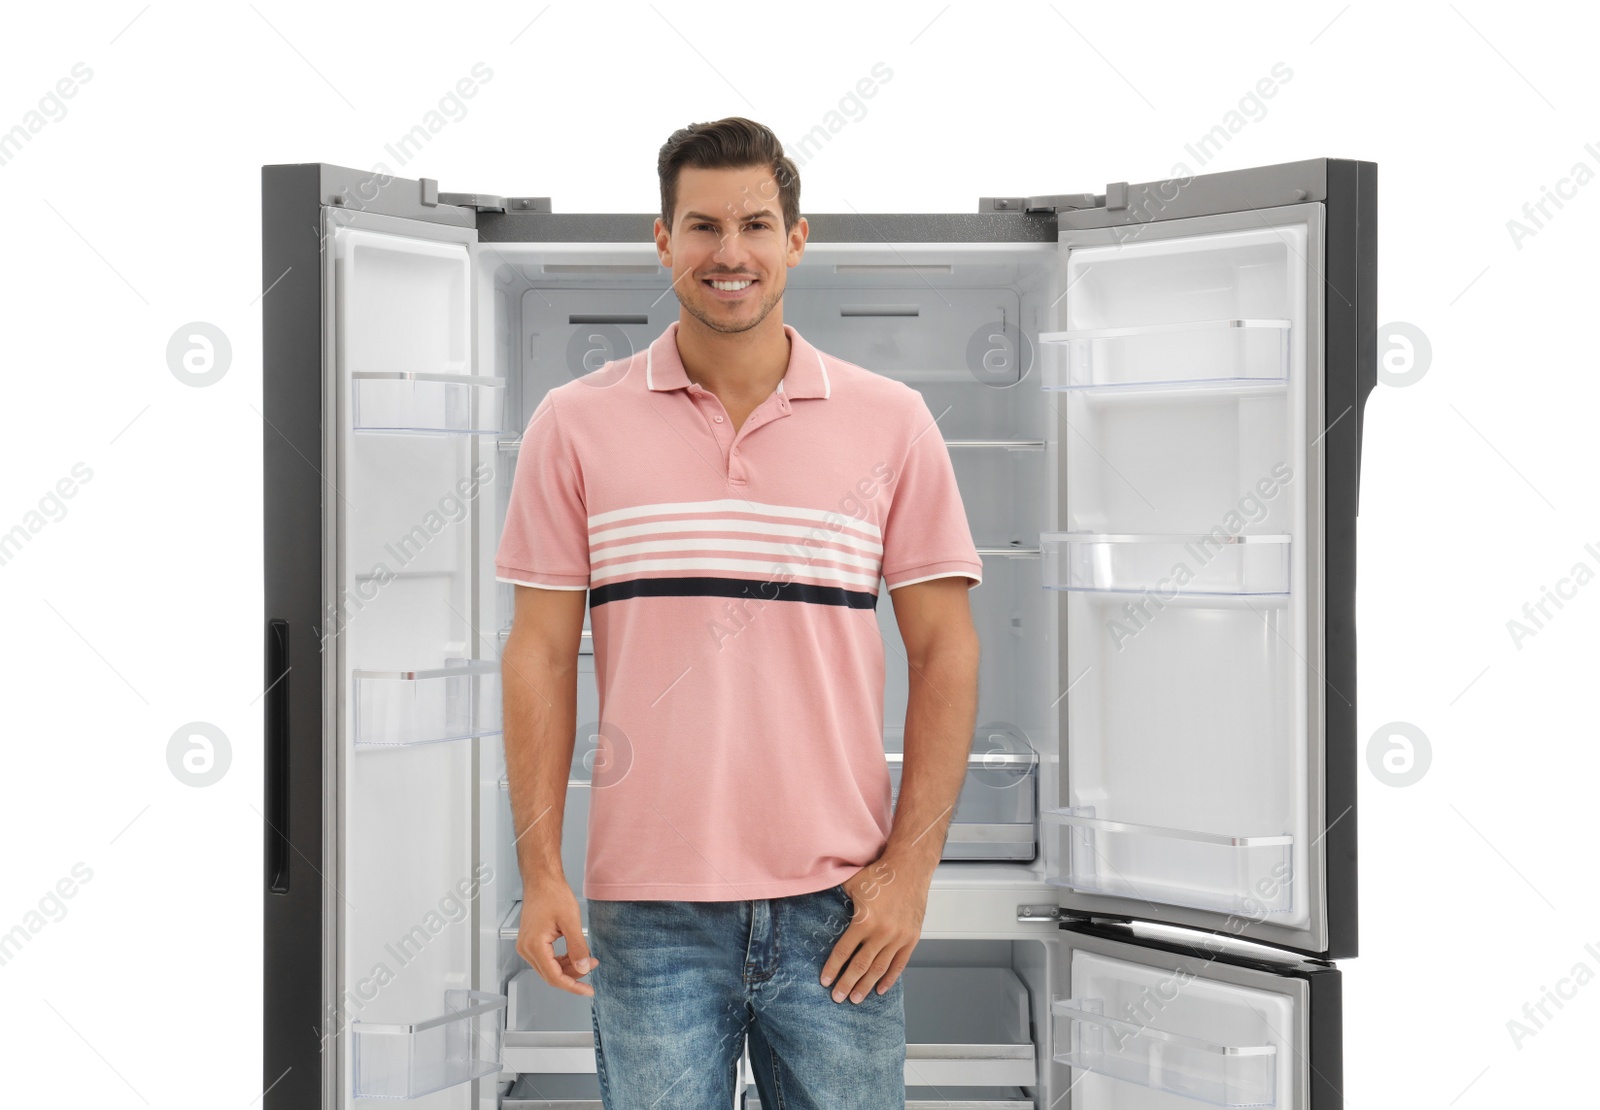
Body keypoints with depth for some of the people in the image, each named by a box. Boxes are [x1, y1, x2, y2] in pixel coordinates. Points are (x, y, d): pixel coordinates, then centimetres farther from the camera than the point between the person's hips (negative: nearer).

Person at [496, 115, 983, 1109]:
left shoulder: (891, 421, 4)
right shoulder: (577, 423, 4)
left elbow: (946, 651, 4)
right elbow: (542, 653, 4)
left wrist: (911, 866, -4)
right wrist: (541, 870, -2)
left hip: (838, 909, 0)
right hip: (646, 911, 0)